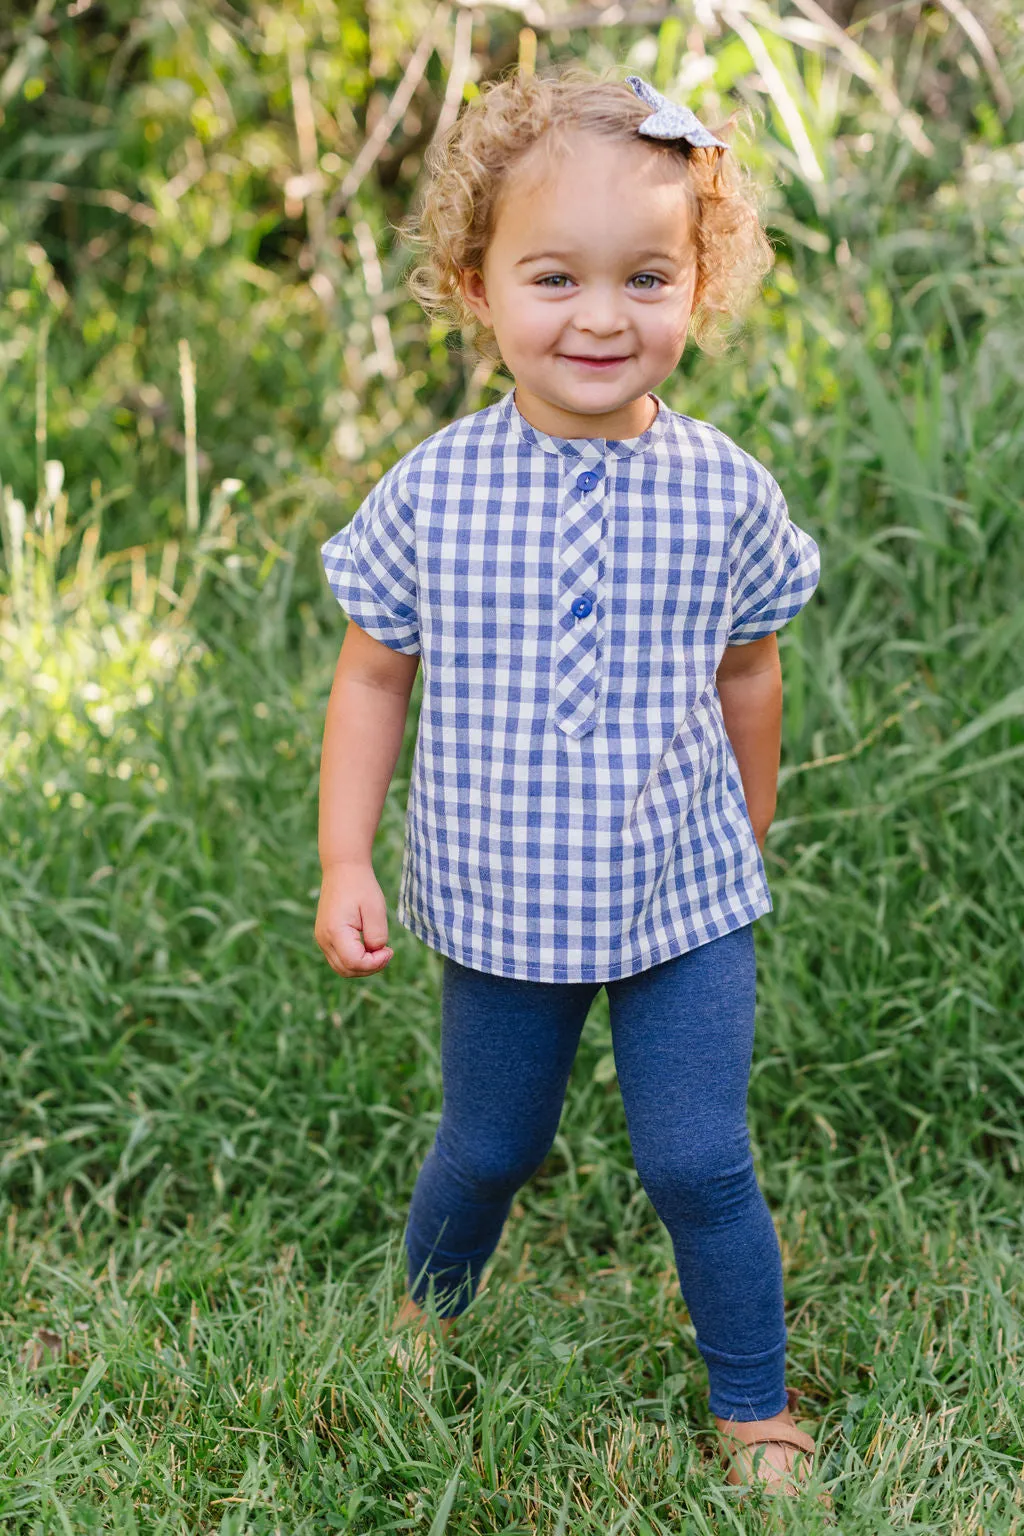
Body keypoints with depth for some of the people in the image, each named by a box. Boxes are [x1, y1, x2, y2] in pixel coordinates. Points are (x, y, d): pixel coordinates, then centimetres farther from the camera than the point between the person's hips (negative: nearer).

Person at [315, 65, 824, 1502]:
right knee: (489, 1147, 17)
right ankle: (430, 1302, 49)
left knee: (699, 1162, -1)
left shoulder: (727, 494, -10)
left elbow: (747, 675, 5)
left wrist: (752, 832, 16)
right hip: (502, 902, 1)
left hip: (685, 899, 0)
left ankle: (755, 1410, 23)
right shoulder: (428, 494, -13)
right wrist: (346, 864, -5)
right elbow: (374, 677, -1)